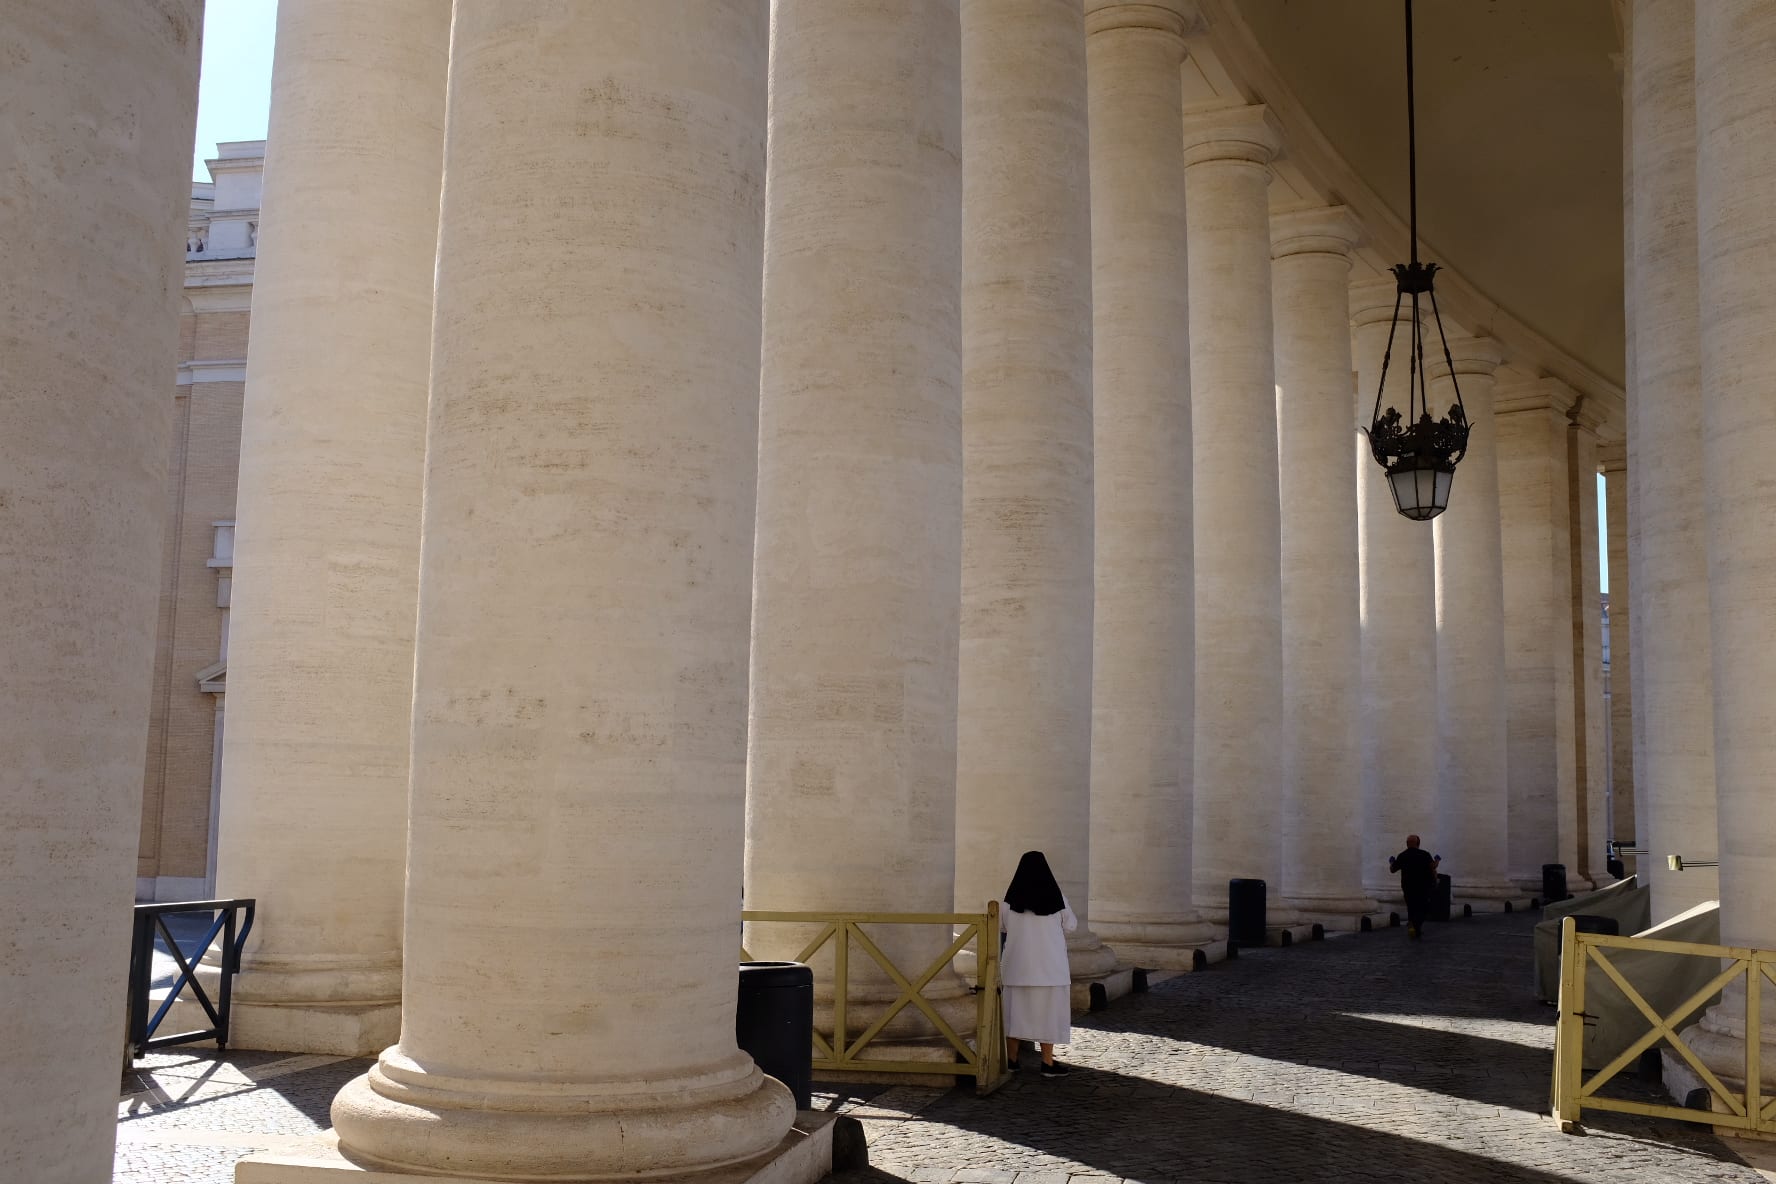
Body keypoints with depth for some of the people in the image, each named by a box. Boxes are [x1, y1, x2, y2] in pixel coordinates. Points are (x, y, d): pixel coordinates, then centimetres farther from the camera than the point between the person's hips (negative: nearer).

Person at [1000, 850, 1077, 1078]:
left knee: (1015, 1008, 10)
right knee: (1047, 1009, 5)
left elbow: (1001, 926, 8)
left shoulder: (1011, 897, -5)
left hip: (1018, 963, 2)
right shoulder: (1055, 897, -7)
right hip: (1049, 963, -1)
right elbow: (1070, 925, 4)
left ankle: (1011, 1060, 13)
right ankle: (1048, 1063, 5)